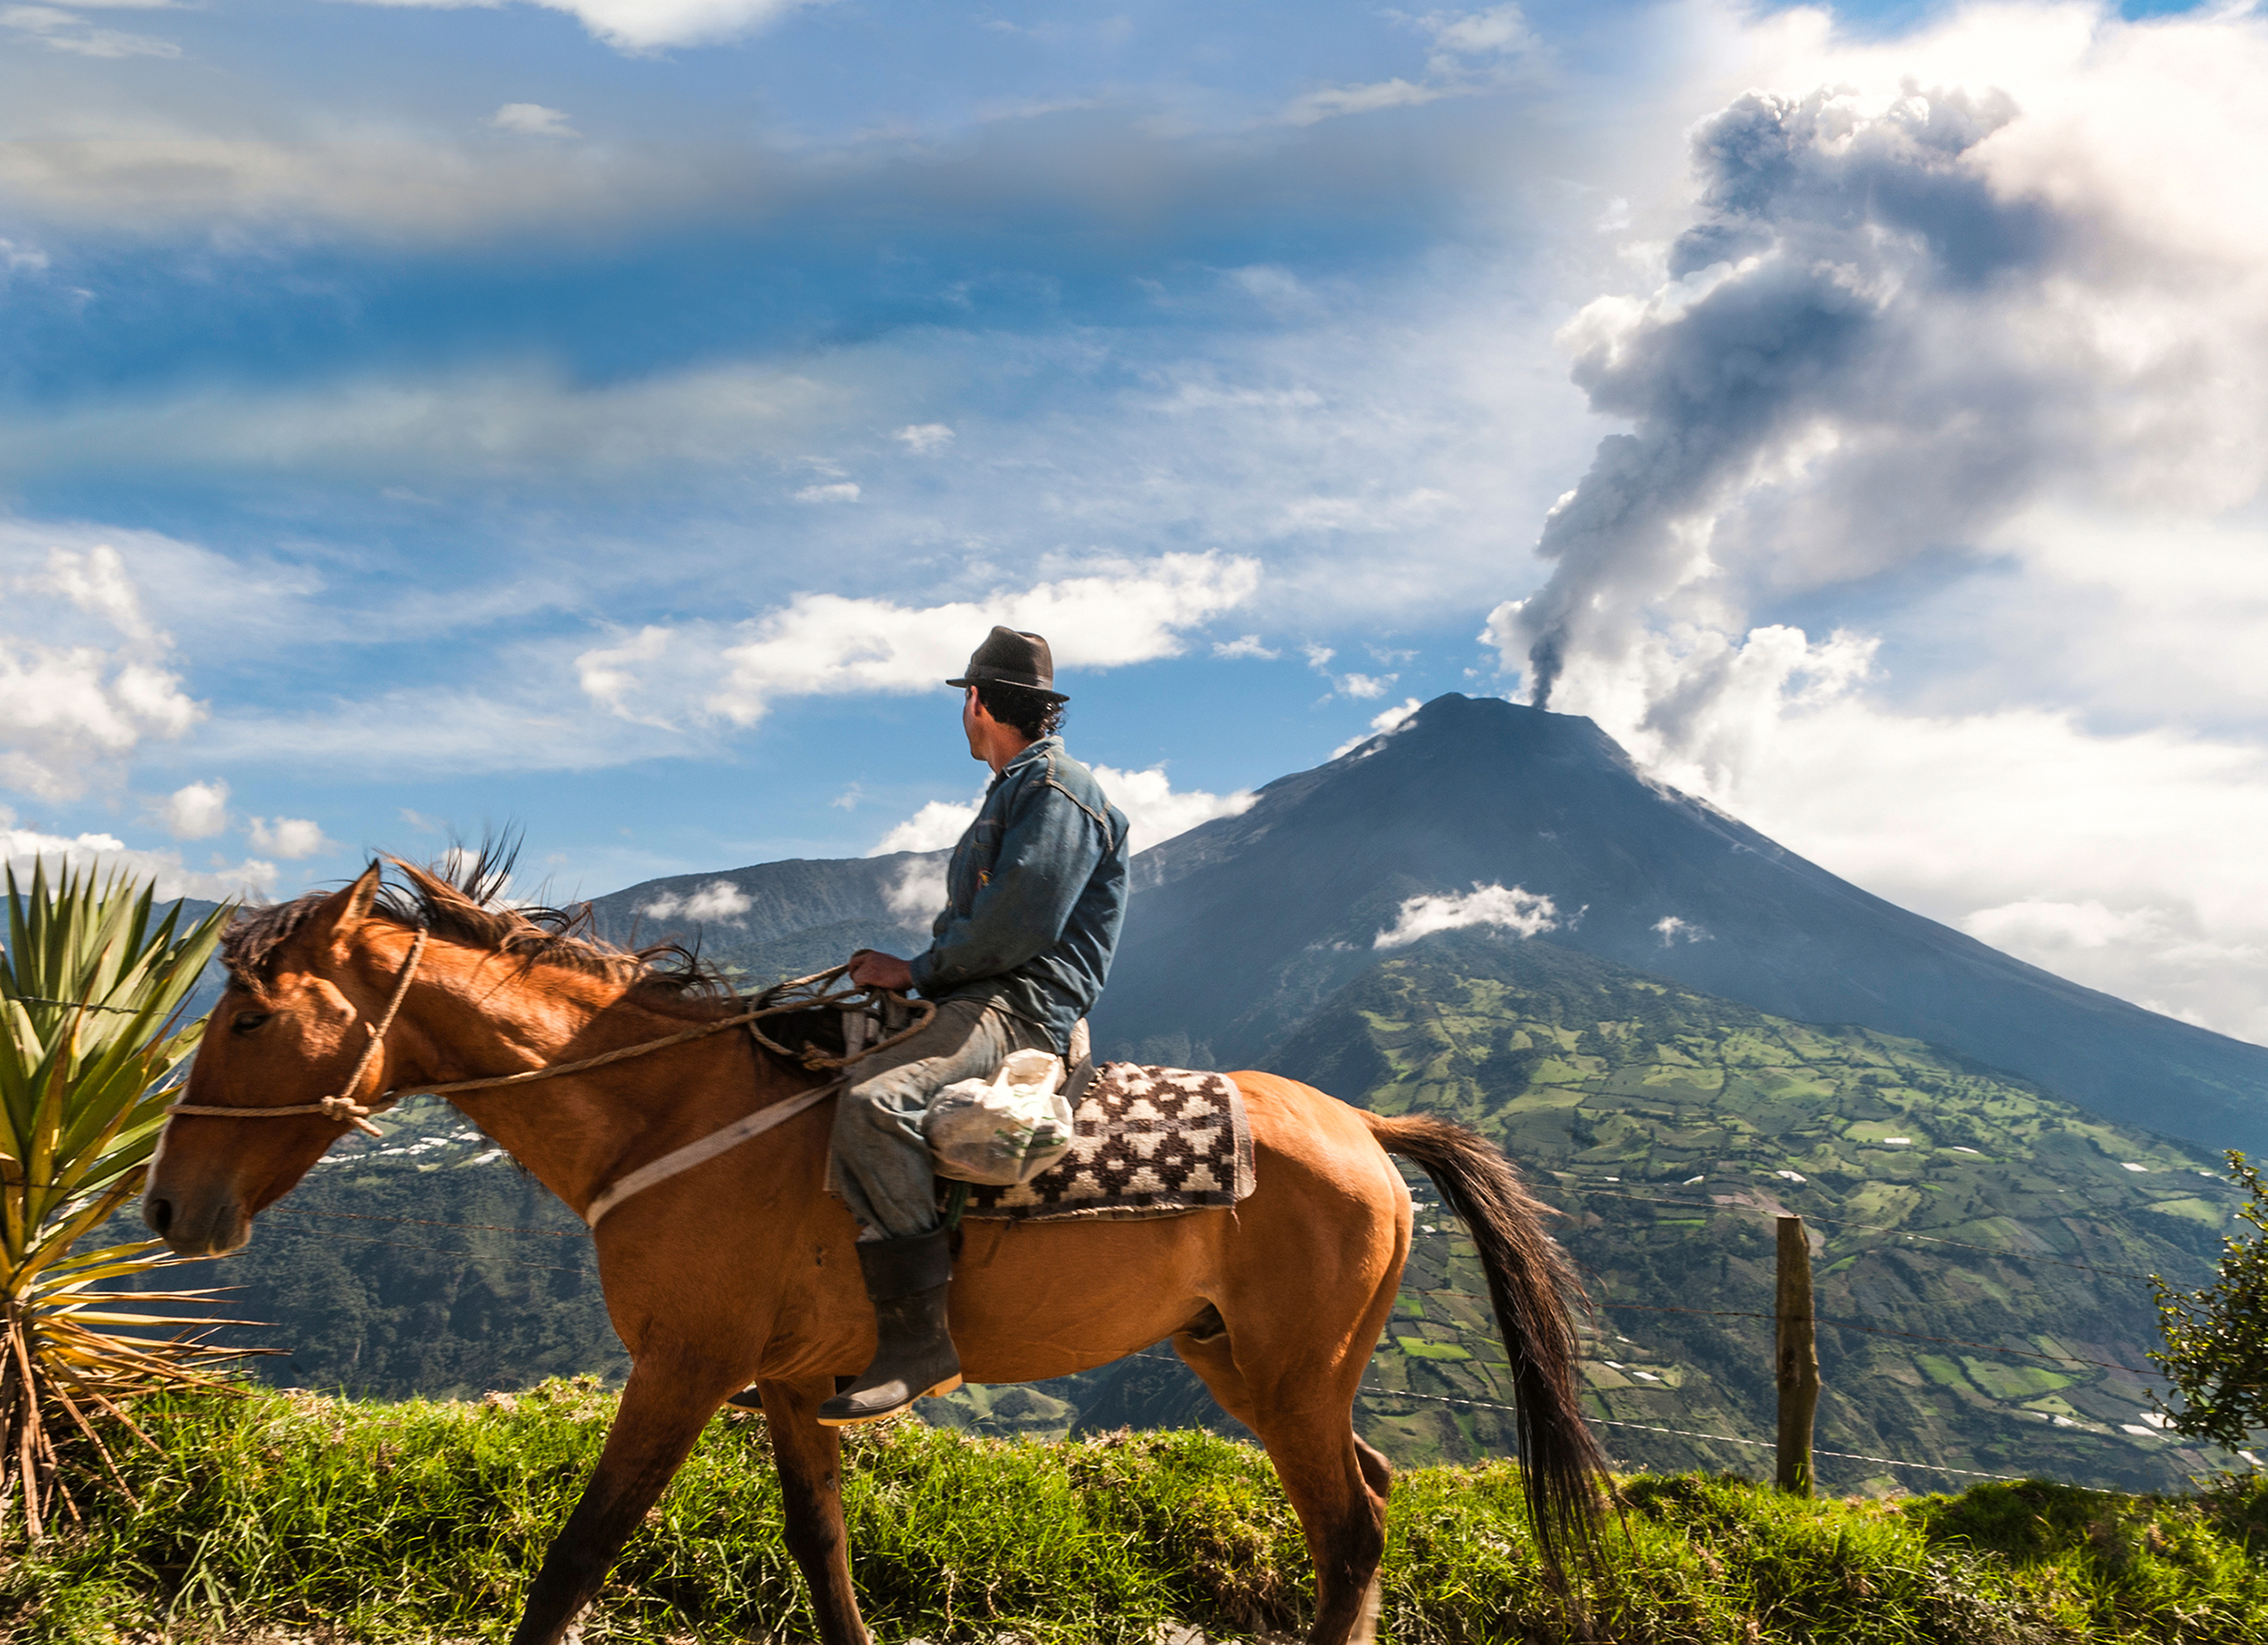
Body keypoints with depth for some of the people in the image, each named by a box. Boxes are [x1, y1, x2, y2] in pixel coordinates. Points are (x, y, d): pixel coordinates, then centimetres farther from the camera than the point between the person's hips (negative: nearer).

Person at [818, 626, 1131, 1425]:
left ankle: (918, 1338, -34)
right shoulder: (1014, 792, 27)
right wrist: (909, 969, 10)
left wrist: (919, 970, -10)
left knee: (874, 1102, -34)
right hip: (982, 1000, 11)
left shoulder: (1058, 788, -8)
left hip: (1022, 1007, -11)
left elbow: (1017, 925, -20)